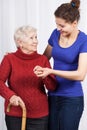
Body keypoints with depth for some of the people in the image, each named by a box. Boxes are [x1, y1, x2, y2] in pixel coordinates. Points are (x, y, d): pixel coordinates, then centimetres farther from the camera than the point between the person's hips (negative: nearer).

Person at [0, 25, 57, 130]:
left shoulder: (43, 59, 2)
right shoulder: (9, 59, -3)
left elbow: (52, 87, -3)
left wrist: (44, 76, -23)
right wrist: (11, 95, -29)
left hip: (40, 115, 2)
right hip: (14, 114, -1)